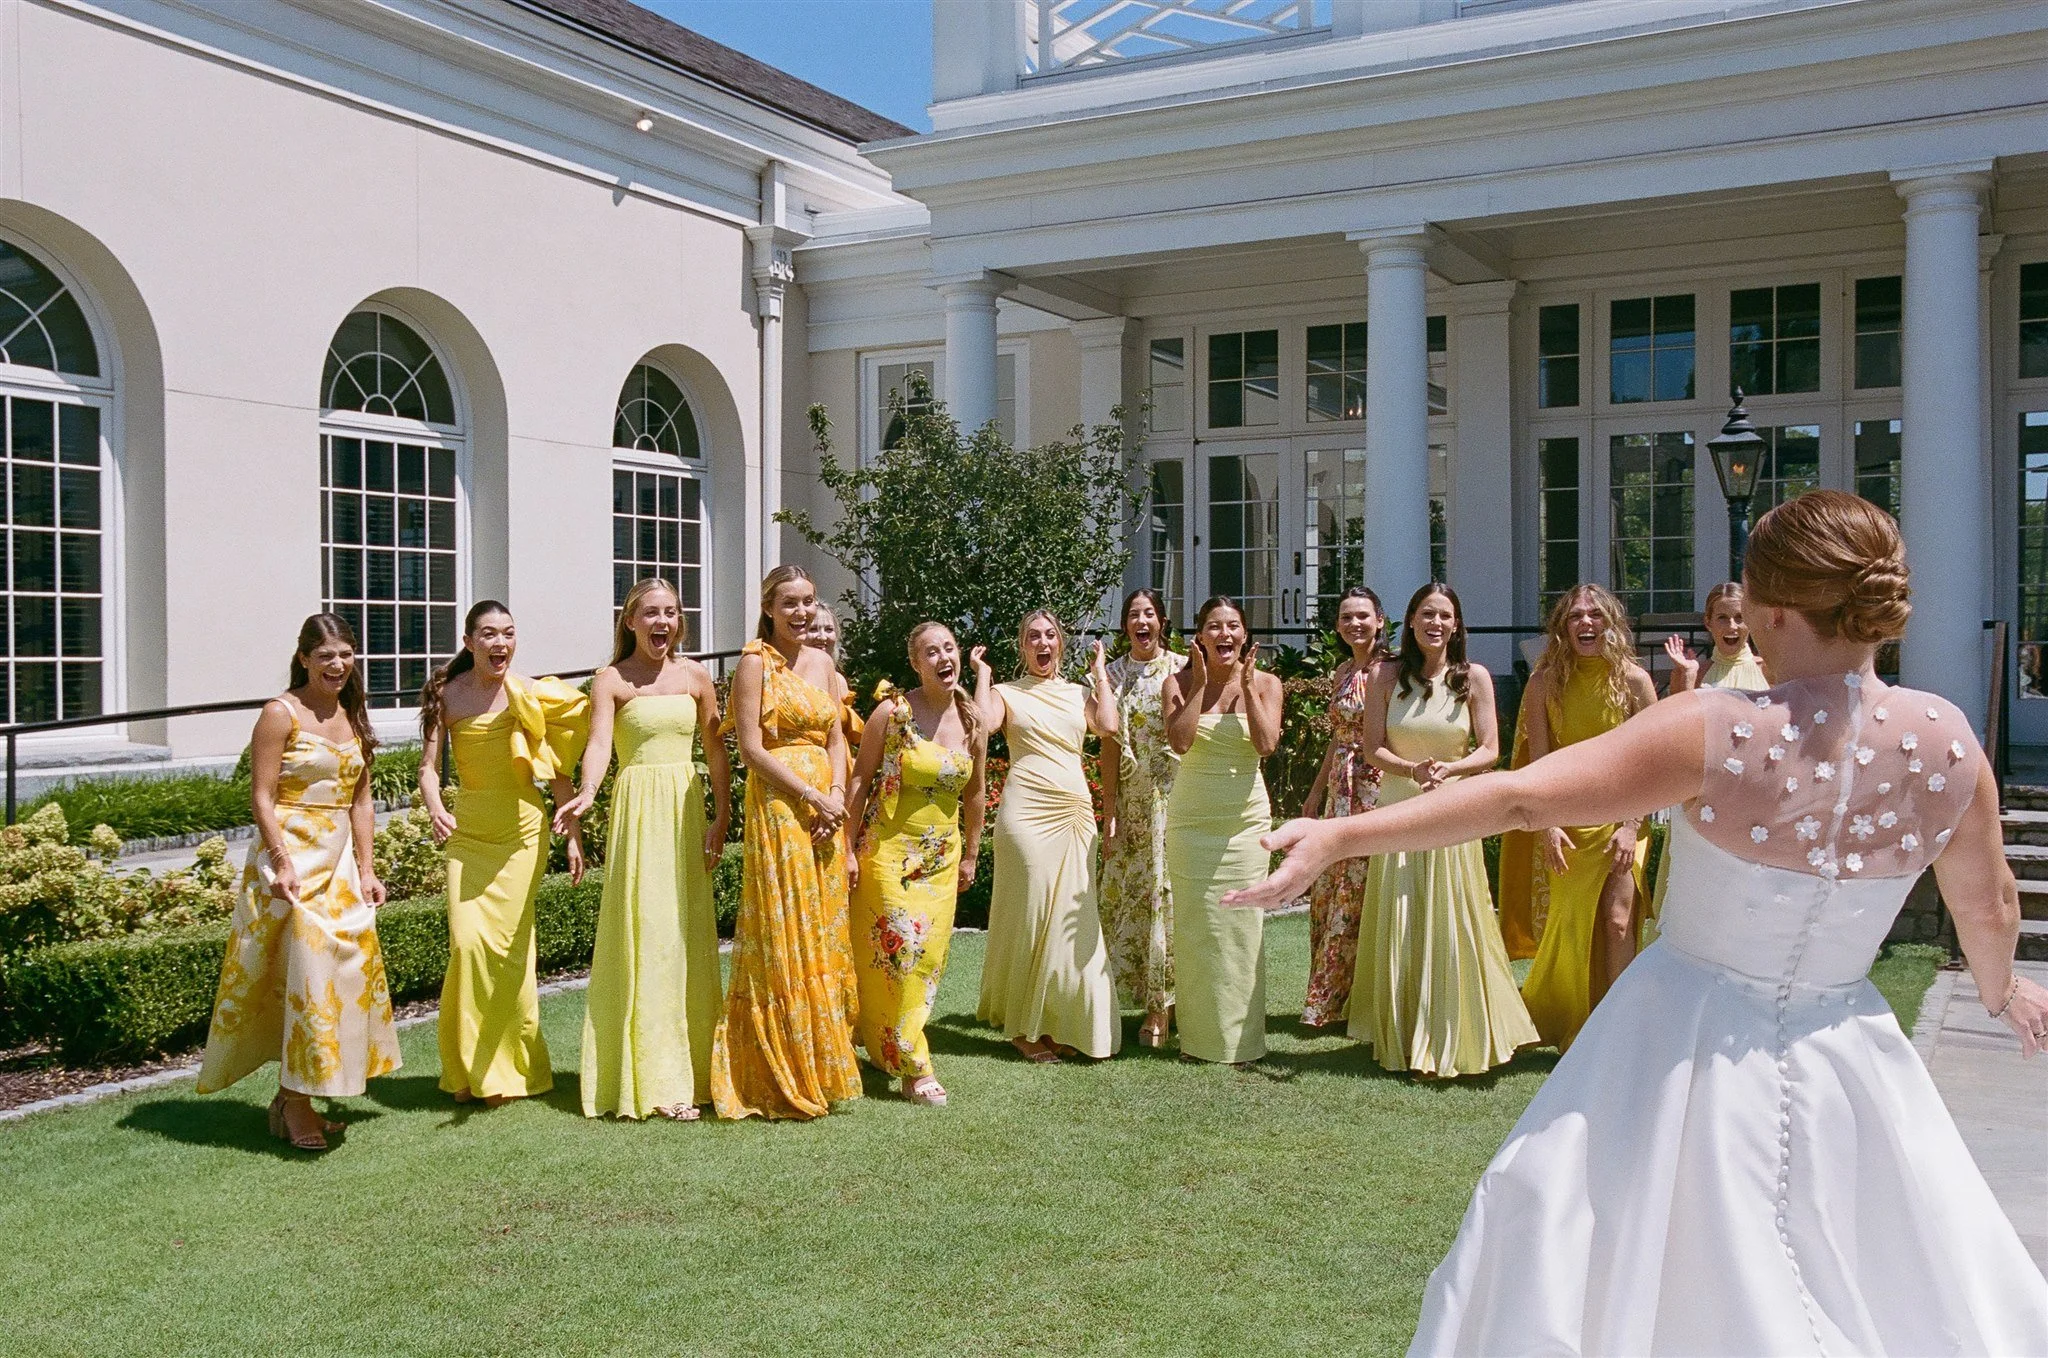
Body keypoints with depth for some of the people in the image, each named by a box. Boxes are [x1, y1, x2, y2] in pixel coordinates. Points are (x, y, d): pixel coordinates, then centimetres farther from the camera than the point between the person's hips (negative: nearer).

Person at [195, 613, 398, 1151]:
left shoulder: (353, 716, 12)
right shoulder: (281, 713, -7)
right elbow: (261, 797, -11)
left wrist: (366, 868, 8)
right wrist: (283, 863, -20)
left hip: (339, 861, 7)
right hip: (290, 856, -7)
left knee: (347, 966, 6)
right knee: (308, 969, -12)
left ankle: (292, 1096, 17)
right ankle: (295, 1102, -1)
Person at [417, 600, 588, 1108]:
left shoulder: (532, 694, -3)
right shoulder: (448, 694, 1)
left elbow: (558, 770, 2)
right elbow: (429, 766, -2)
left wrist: (573, 835, 0)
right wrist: (434, 808, -22)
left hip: (522, 827, -1)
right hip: (467, 829, 2)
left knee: (506, 944, -2)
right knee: (467, 942, -6)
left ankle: (507, 1067, 16)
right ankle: (469, 1069, 13)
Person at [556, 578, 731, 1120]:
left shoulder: (696, 675, 9)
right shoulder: (612, 680, -1)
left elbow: (715, 749, 10)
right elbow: (599, 744, -14)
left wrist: (722, 816, 3)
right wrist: (586, 794, -33)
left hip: (688, 809, 4)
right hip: (638, 810, -3)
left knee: (690, 937, 6)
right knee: (646, 937, -6)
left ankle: (691, 1064, 16)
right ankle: (656, 1081, -1)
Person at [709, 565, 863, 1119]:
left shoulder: (822, 662, 14)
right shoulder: (756, 663, -6)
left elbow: (836, 739, 11)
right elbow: (751, 748, -12)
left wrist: (837, 794, -5)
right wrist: (811, 796, -14)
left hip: (827, 803, 6)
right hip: (778, 805, -6)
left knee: (825, 933, 10)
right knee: (784, 934, -3)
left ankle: (823, 1065, 20)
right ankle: (783, 1077, 5)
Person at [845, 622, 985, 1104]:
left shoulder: (971, 719, 2)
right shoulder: (892, 711, -10)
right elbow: (860, 780, -6)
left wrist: (970, 855, 15)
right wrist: (847, 848, -9)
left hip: (941, 856, 5)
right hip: (889, 848, -5)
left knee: (929, 956, 6)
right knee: (898, 949, -10)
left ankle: (887, 1046, 23)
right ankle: (913, 1067, 0)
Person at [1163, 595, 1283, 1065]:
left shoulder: (1265, 683, 3)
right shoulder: (1180, 683, 1)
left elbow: (1266, 744, -12)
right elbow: (1180, 741, -15)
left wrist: (1246, 683, -11)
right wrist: (1201, 682, -12)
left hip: (1245, 817, 0)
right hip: (1191, 818, 0)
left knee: (1240, 924, 1)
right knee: (1194, 925, 2)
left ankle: (1239, 1037, 10)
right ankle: (1197, 1035, 12)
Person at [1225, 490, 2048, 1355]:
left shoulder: (1718, 733, -21)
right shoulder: (1947, 740, -9)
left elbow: (1518, 798, -24)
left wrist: (1338, 837, -22)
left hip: (1689, 1045, -3)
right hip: (1842, 1057, 3)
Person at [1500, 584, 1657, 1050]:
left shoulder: (1634, 680, -6)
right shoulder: (1545, 682, -3)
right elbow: (1539, 762, -4)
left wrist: (1631, 826, -12)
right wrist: (1547, 825, -11)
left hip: (1617, 816, -1)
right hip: (1564, 819, 1)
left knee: (1618, 918, -10)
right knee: (1565, 924, 7)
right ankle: (1564, 1025, 25)